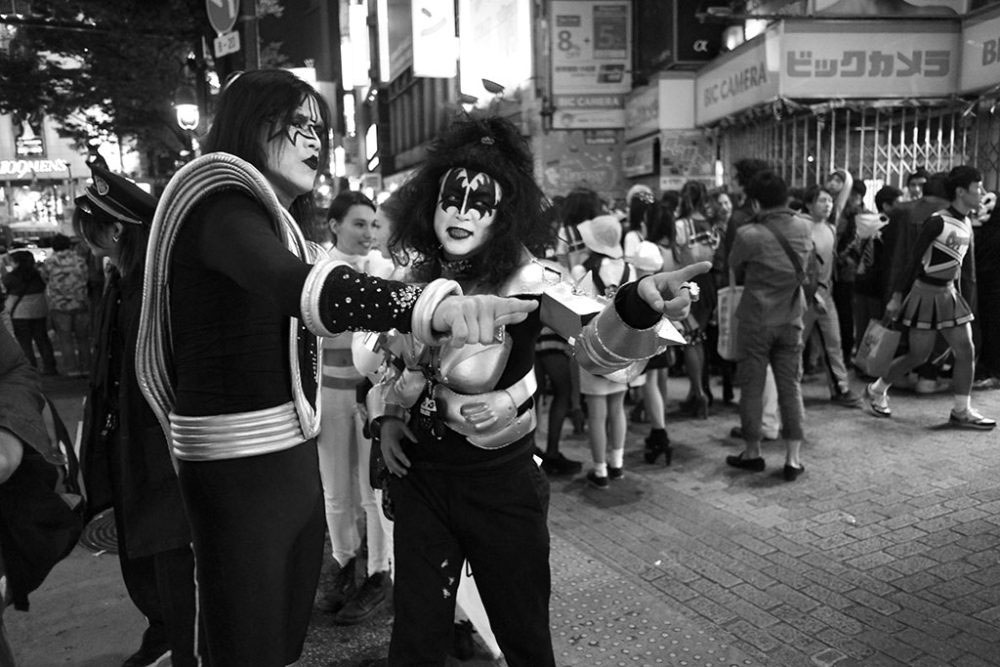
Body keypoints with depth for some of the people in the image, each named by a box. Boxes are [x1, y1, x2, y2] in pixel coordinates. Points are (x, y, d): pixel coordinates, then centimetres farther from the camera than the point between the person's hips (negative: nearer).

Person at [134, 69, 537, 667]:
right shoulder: (222, 204, -15)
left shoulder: (278, 221, 16)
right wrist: (432, 306, -51)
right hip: (238, 461, -9)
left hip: (290, 447, 9)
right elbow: (292, 285, -36)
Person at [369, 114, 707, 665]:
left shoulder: (525, 279, -20)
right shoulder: (412, 274, -5)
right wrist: (385, 416, -1)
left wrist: (636, 305, -59)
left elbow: (597, 347, -39)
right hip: (417, 474, 4)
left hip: (499, 480, -4)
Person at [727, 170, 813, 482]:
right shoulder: (804, 228, -3)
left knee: (752, 387, 8)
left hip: (755, 319, -4)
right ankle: (793, 458, 10)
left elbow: (734, 268, -3)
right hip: (791, 319, 4)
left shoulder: (748, 235, -17)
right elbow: (803, 266, 7)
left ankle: (752, 453, 19)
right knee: (791, 386, 8)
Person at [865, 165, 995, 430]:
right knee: (919, 354, -1)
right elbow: (914, 259, -16)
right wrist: (897, 297, -17)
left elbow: (969, 263, 15)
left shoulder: (967, 224, 8)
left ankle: (962, 411, 11)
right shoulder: (938, 221, -16)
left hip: (950, 294, 8)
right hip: (926, 293, -8)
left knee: (966, 351, 3)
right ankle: (876, 389, 20)